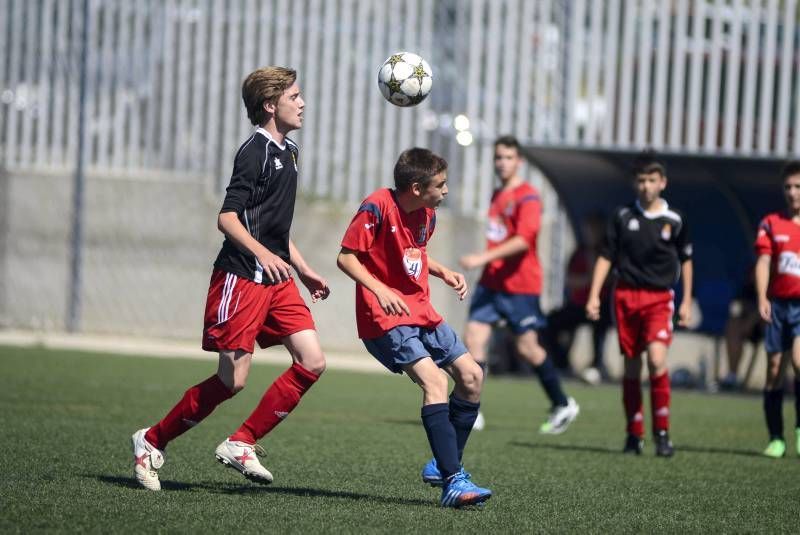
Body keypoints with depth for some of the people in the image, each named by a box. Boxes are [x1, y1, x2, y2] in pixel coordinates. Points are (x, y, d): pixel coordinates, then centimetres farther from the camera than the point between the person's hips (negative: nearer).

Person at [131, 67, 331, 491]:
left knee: (312, 362, -5)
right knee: (232, 380, -7)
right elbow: (227, 217, -19)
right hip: (241, 277, -9)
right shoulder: (255, 151, -12)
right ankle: (151, 442, 10)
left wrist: (304, 270, 27)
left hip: (277, 281, 9)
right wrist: (262, 253, -33)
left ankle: (241, 445, 1)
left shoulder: (288, 152, 17)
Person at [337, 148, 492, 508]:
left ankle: (443, 465, 17)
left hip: (422, 314, 9)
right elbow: (346, 257, -16)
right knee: (434, 381, -23)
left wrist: (443, 272, 7)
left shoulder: (427, 215, 7)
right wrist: (379, 289, -29)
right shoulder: (377, 208, -17)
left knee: (471, 375, 4)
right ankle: (453, 483, -26)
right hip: (384, 318, -9)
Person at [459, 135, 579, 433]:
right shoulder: (497, 196, 14)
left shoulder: (528, 198, -12)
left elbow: (523, 240, -24)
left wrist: (484, 258, -30)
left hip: (519, 285, -7)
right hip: (490, 282, 7)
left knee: (526, 348, 1)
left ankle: (562, 405, 19)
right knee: (473, 337, -7)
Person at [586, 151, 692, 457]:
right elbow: (606, 257, 8)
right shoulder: (623, 216, 5)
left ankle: (662, 432, -10)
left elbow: (685, 260, 14)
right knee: (631, 366, 5)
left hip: (659, 297, -2)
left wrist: (687, 302, 11)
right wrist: (594, 295, 1)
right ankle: (635, 435, 14)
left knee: (657, 359, -19)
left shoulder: (674, 220, 3)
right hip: (626, 296, 2)